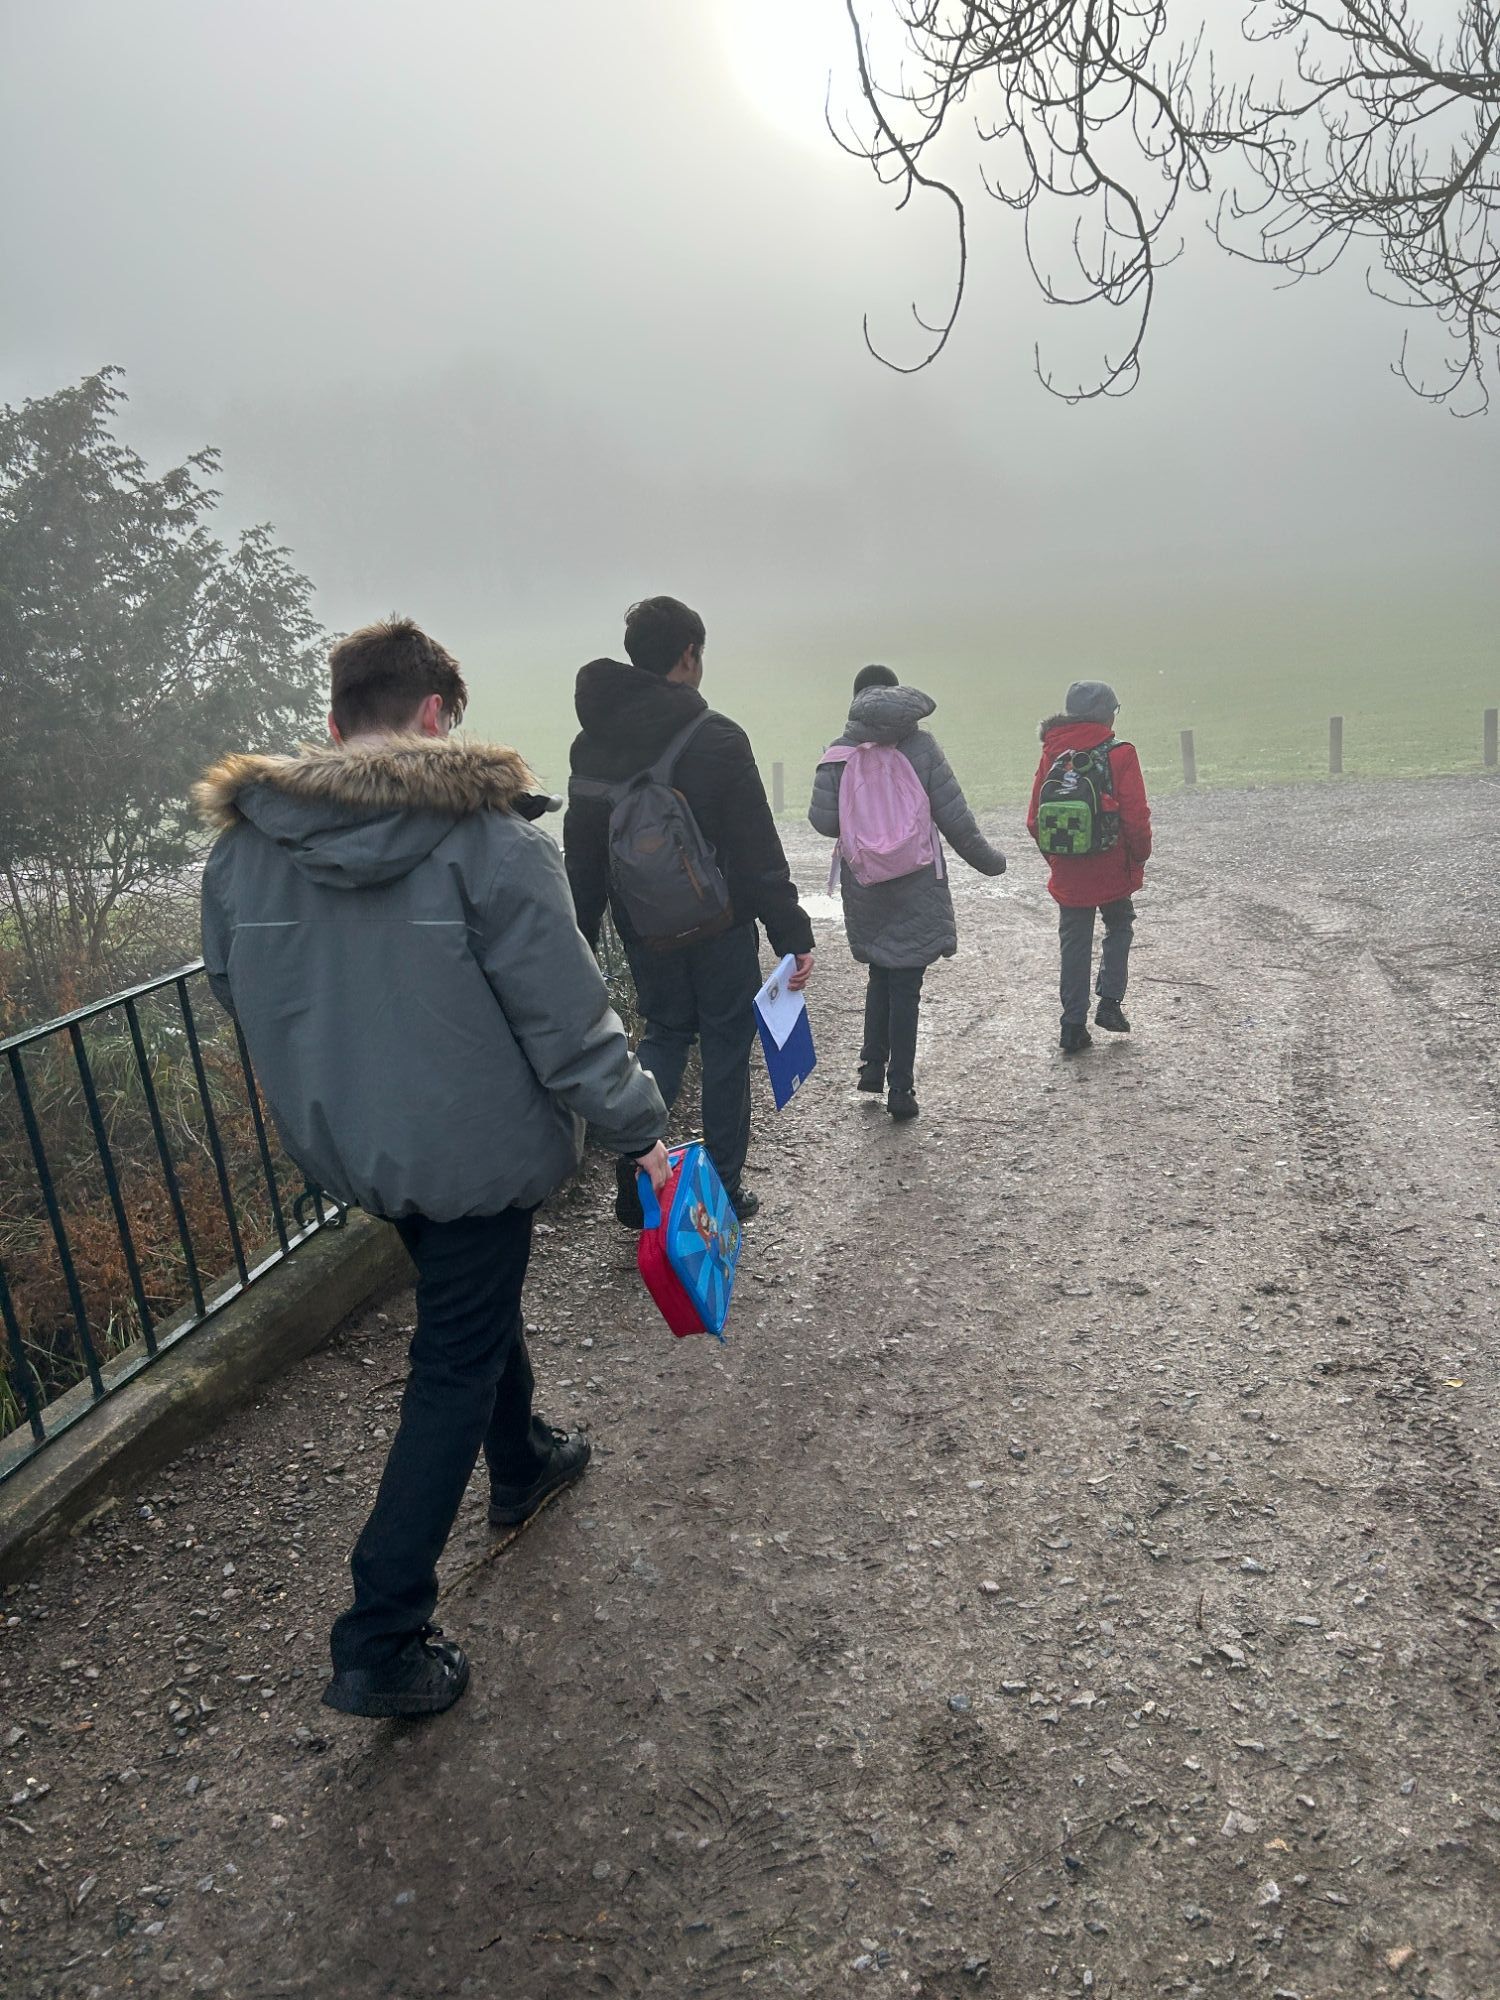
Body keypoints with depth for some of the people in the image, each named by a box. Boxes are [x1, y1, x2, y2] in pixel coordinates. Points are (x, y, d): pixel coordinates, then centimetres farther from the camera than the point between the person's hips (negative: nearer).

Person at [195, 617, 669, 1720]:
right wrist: (640, 1125, -8)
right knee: (455, 1368, 6)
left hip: (343, 1143, 6)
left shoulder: (242, 845, -3)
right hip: (472, 1145, -6)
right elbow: (566, 1013, -19)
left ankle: (522, 1461, 51)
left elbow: (241, 993, 10)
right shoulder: (489, 836, -20)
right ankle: (382, 1646, 11)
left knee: (476, 1303, 28)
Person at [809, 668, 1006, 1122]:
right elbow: (955, 819, -6)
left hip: (864, 888, 2)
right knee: (906, 985, 4)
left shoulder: (839, 752, -3)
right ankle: (900, 1088, 6)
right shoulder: (922, 747, -6)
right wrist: (988, 860, 8)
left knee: (880, 975, 22)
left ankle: (872, 1066, 22)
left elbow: (822, 819, -9)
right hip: (916, 888, -2)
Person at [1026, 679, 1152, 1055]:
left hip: (1068, 873, 3)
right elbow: (1136, 816, -12)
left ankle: (1073, 1026, 11)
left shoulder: (1051, 755, 1)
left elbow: (1035, 819, 4)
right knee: (1119, 927, 22)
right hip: (1113, 870, -3)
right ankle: (1109, 1002, 12)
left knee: (1074, 944, 11)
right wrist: (1140, 856, 4)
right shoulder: (1119, 754, -11)